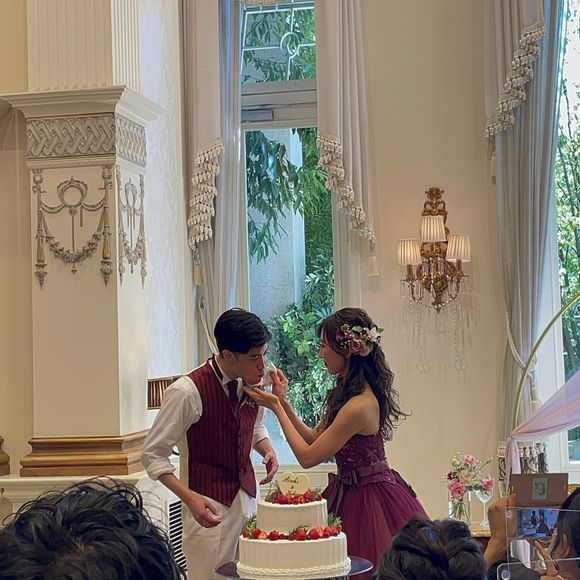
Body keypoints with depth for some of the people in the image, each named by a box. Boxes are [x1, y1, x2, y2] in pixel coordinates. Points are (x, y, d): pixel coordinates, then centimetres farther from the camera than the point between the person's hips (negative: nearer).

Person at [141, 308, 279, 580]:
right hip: (209, 506, -6)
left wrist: (268, 450, -1)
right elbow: (153, 455, -13)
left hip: (248, 497, 6)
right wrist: (189, 497, -23)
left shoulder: (253, 382, 0)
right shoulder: (187, 392, -19)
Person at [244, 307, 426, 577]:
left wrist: (276, 407, -11)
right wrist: (283, 401, 6)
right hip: (352, 491, 9)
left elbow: (307, 457, -17)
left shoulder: (359, 406, -26)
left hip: (366, 500, -9)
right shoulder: (349, 391, 4)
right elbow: (314, 437, 11)